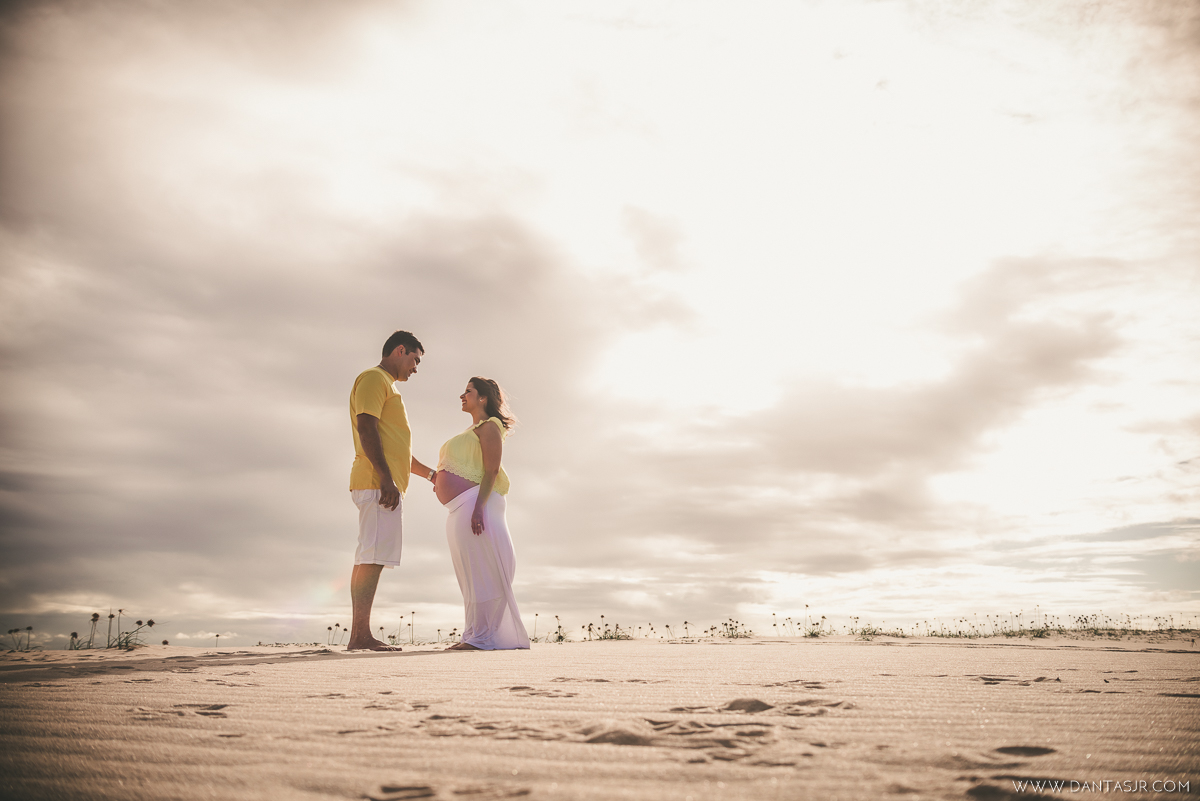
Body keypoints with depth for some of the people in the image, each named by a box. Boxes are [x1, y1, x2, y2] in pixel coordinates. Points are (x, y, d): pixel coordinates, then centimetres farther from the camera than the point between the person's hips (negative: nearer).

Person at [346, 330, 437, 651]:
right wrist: (386, 477, -22)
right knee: (373, 556, -15)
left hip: (384, 484, 10)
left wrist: (430, 474, 33)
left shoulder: (387, 386, 30)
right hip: (378, 482, -10)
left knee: (369, 558, 5)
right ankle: (361, 634, -17)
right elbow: (366, 428, -15)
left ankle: (358, 636, 4)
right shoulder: (374, 378, -1)